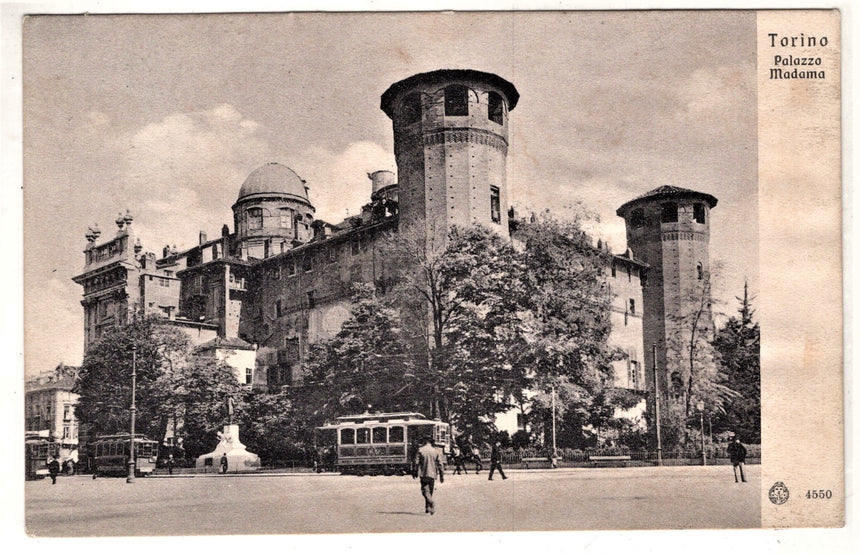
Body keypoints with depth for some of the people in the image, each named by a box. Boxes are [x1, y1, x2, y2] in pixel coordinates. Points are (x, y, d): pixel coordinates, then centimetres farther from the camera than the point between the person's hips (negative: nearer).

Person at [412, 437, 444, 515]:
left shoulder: (420, 450, -3)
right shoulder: (435, 451, 6)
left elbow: (416, 462, -5)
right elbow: (439, 464, 5)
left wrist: (414, 472, 6)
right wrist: (441, 475, 10)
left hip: (424, 474, -3)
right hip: (432, 474, 3)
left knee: (425, 491, -5)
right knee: (430, 491, 13)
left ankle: (431, 502, -30)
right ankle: (428, 508, 16)